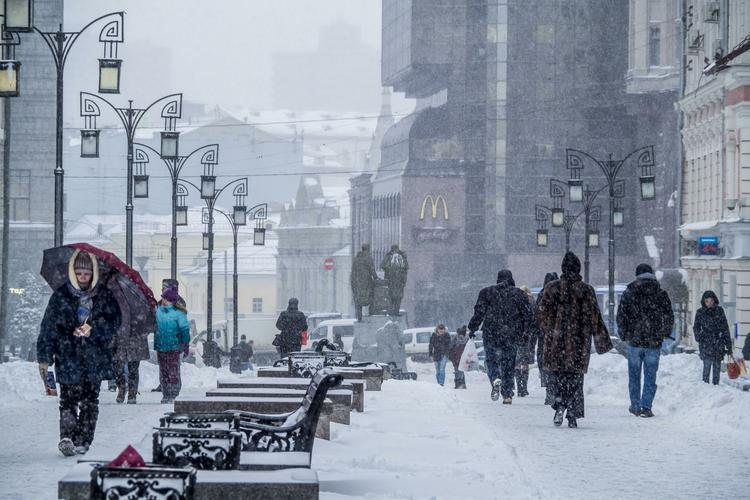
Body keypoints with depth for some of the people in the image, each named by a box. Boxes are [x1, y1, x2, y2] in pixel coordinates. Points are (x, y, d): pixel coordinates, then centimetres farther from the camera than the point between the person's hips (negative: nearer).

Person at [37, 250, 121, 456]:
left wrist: (93, 330, -13)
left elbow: (113, 323, 3)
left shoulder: (105, 296, 5)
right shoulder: (60, 296, 2)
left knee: (90, 402, 4)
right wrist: (44, 357, -2)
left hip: (95, 359, 2)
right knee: (69, 399, -12)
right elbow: (48, 328, 2)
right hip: (68, 359, -2)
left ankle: (83, 441, 9)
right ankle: (66, 437, -22)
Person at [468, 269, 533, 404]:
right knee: (508, 363, 9)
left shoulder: (486, 292, 2)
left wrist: (472, 328, 8)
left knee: (491, 359, 9)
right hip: (512, 336, 1)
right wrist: (525, 332, 15)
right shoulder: (519, 294, 5)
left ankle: (495, 379, -21)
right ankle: (507, 395, 5)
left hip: (491, 334, -1)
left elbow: (479, 312, -1)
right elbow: (527, 314, 6)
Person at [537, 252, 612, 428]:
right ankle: (572, 415, 2)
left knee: (557, 374, 9)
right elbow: (595, 318, -1)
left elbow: (542, 314, 2)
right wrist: (602, 342, 6)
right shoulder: (586, 291, -2)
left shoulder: (552, 288, -1)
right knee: (576, 377, 7)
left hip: (556, 342, 0)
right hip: (579, 343, 0)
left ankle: (560, 405, -15)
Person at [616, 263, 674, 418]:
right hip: (654, 342, 0)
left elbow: (621, 317, -2)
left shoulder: (628, 293, -3)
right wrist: (665, 333, 19)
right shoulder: (661, 294, -1)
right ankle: (646, 406, -3)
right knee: (650, 376, 5)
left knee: (634, 376, 12)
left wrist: (624, 335, 12)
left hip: (634, 341, 0)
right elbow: (669, 318, 3)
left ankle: (635, 406, 17)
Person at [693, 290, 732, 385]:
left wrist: (728, 344, 4)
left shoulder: (719, 310, 5)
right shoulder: (700, 312, 3)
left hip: (718, 343, 2)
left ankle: (716, 385, 15)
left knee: (717, 366, 5)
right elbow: (696, 327, 12)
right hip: (706, 343, -2)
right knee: (707, 364, -13)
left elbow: (725, 327, 7)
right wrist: (698, 337, -7)